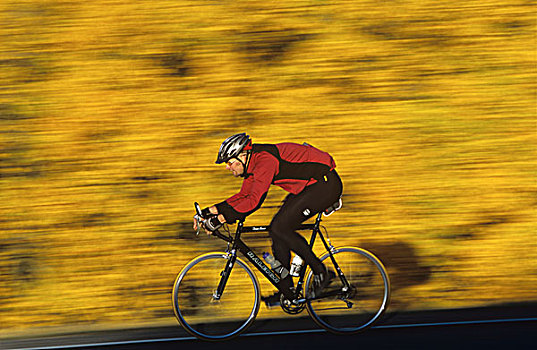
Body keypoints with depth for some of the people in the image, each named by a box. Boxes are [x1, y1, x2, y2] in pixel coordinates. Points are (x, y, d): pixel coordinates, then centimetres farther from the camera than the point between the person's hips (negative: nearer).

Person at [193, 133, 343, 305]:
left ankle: (321, 272, -3)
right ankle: (287, 292, 9)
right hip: (309, 185, 10)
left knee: (280, 228, -16)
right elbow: (243, 196, 12)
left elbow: (254, 200, -32)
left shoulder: (264, 160, -25)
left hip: (326, 184, -10)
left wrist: (220, 218, -30)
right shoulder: (253, 161, 5)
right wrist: (209, 212, 5)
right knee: (277, 230, 3)